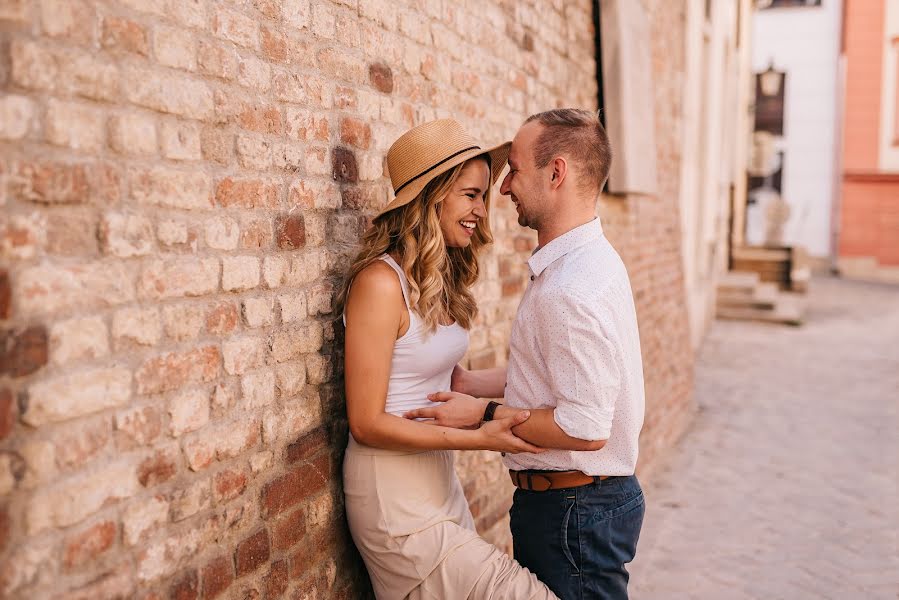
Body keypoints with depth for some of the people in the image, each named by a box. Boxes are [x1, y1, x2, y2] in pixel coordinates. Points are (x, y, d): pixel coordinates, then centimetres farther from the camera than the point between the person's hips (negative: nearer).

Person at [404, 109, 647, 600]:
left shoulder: (569, 291, -27)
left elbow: (585, 428, -27)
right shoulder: (589, 260, 7)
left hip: (572, 511, -10)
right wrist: (469, 383, 11)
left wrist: (484, 413, -17)